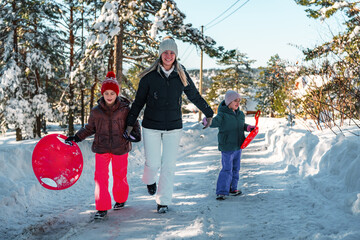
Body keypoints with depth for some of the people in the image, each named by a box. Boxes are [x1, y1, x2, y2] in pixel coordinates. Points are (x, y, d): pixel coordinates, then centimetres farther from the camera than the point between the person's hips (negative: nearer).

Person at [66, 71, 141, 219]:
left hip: (120, 148, -1)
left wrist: (135, 134, -13)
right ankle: (102, 208, 1)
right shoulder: (96, 111, 2)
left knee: (119, 175, 12)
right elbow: (90, 128, 14)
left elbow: (133, 124, 7)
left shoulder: (125, 110, -3)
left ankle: (120, 199, 38)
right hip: (102, 148, 1)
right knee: (101, 177, -6)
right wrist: (77, 137, 4)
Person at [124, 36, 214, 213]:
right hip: (151, 127, -1)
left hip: (173, 127, 1)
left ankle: (163, 201, 14)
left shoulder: (181, 76, 1)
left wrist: (209, 113, 22)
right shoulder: (149, 76, -5)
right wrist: (130, 124, 0)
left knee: (168, 166, 0)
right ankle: (149, 180, 38)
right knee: (153, 164, 1)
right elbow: (139, 101, 2)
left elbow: (195, 97, 14)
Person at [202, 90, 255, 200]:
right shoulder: (222, 115, -16)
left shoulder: (240, 114, 8)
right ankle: (221, 192, -2)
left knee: (235, 168, 17)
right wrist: (207, 121, -47)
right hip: (227, 147, -8)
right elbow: (214, 122, -27)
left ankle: (232, 188, 30)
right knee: (227, 169, -8)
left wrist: (248, 127, 7)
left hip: (238, 146, 8)